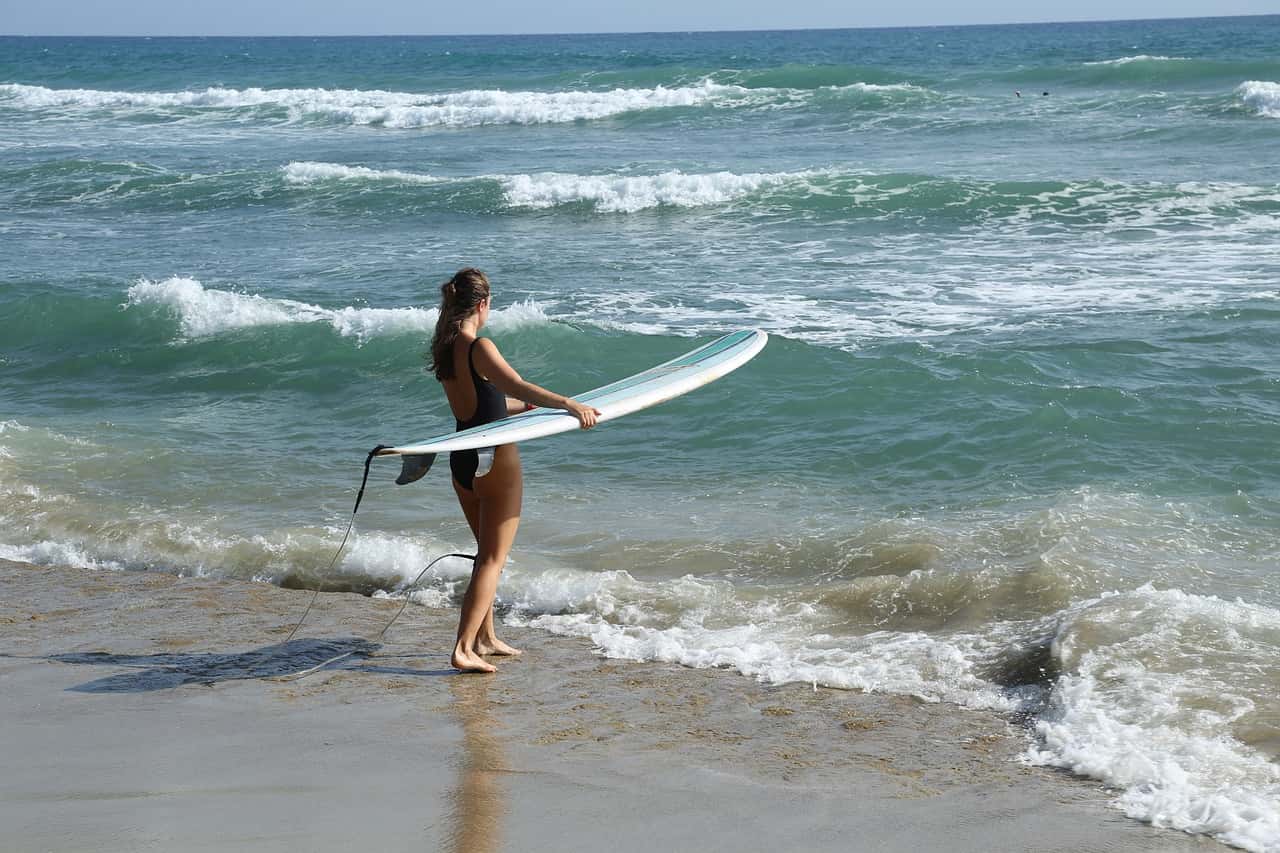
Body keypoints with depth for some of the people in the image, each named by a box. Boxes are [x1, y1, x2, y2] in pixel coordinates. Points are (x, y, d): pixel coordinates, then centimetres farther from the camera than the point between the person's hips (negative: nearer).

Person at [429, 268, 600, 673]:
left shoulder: (444, 349, 8)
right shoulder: (479, 347, -17)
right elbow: (517, 386, -34)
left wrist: (529, 406, 30)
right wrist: (568, 404, -43)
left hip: (463, 460, 8)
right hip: (495, 459, -8)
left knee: (487, 554, 22)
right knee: (493, 559, -1)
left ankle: (485, 638, 29)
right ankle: (463, 649, -7)